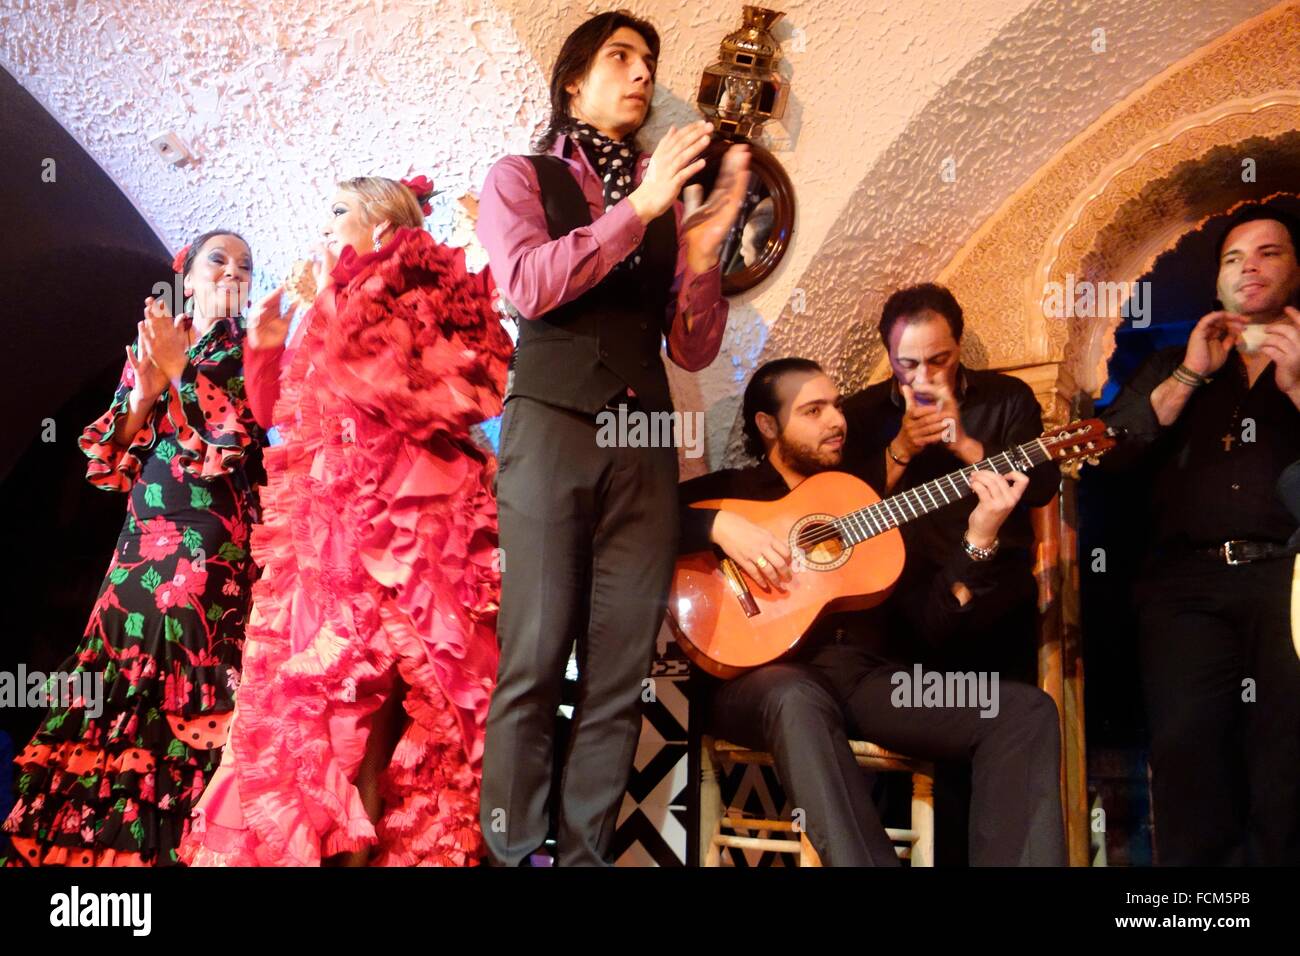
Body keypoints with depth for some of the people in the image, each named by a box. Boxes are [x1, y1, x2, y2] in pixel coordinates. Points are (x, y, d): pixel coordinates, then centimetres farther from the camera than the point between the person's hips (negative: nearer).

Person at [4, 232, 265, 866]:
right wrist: (141, 397, -5)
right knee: (114, 691, 1)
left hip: (214, 547, -4)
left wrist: (179, 370, -10)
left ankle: (166, 841, -2)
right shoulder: (146, 350, 17)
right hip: (141, 541, 4)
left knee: (185, 696, -10)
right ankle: (92, 839, 10)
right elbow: (109, 463, 11)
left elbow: (238, 442, -10)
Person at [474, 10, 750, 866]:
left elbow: (693, 350, 13)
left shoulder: (664, 201, 18)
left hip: (646, 440, 4)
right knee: (535, 660, -8)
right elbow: (529, 285, -9)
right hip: (554, 426, -3)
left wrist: (703, 244, -2)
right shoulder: (522, 177, 11)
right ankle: (512, 853, 0)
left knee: (622, 672, 0)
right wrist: (638, 206, -10)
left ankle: (586, 853, 5)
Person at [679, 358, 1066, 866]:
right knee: (799, 702, -41)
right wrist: (718, 525, -16)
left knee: (1026, 710, -15)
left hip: (867, 676, 5)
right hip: (766, 675, -4)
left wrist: (980, 537, 0)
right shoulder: (727, 491, 11)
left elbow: (933, 620, 14)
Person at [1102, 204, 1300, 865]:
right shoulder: (1174, 365, 23)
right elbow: (1112, 451, 8)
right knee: (1186, 745, -14)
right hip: (1188, 576, 1)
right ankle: (1198, 862, 0)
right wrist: (1189, 375, 1)